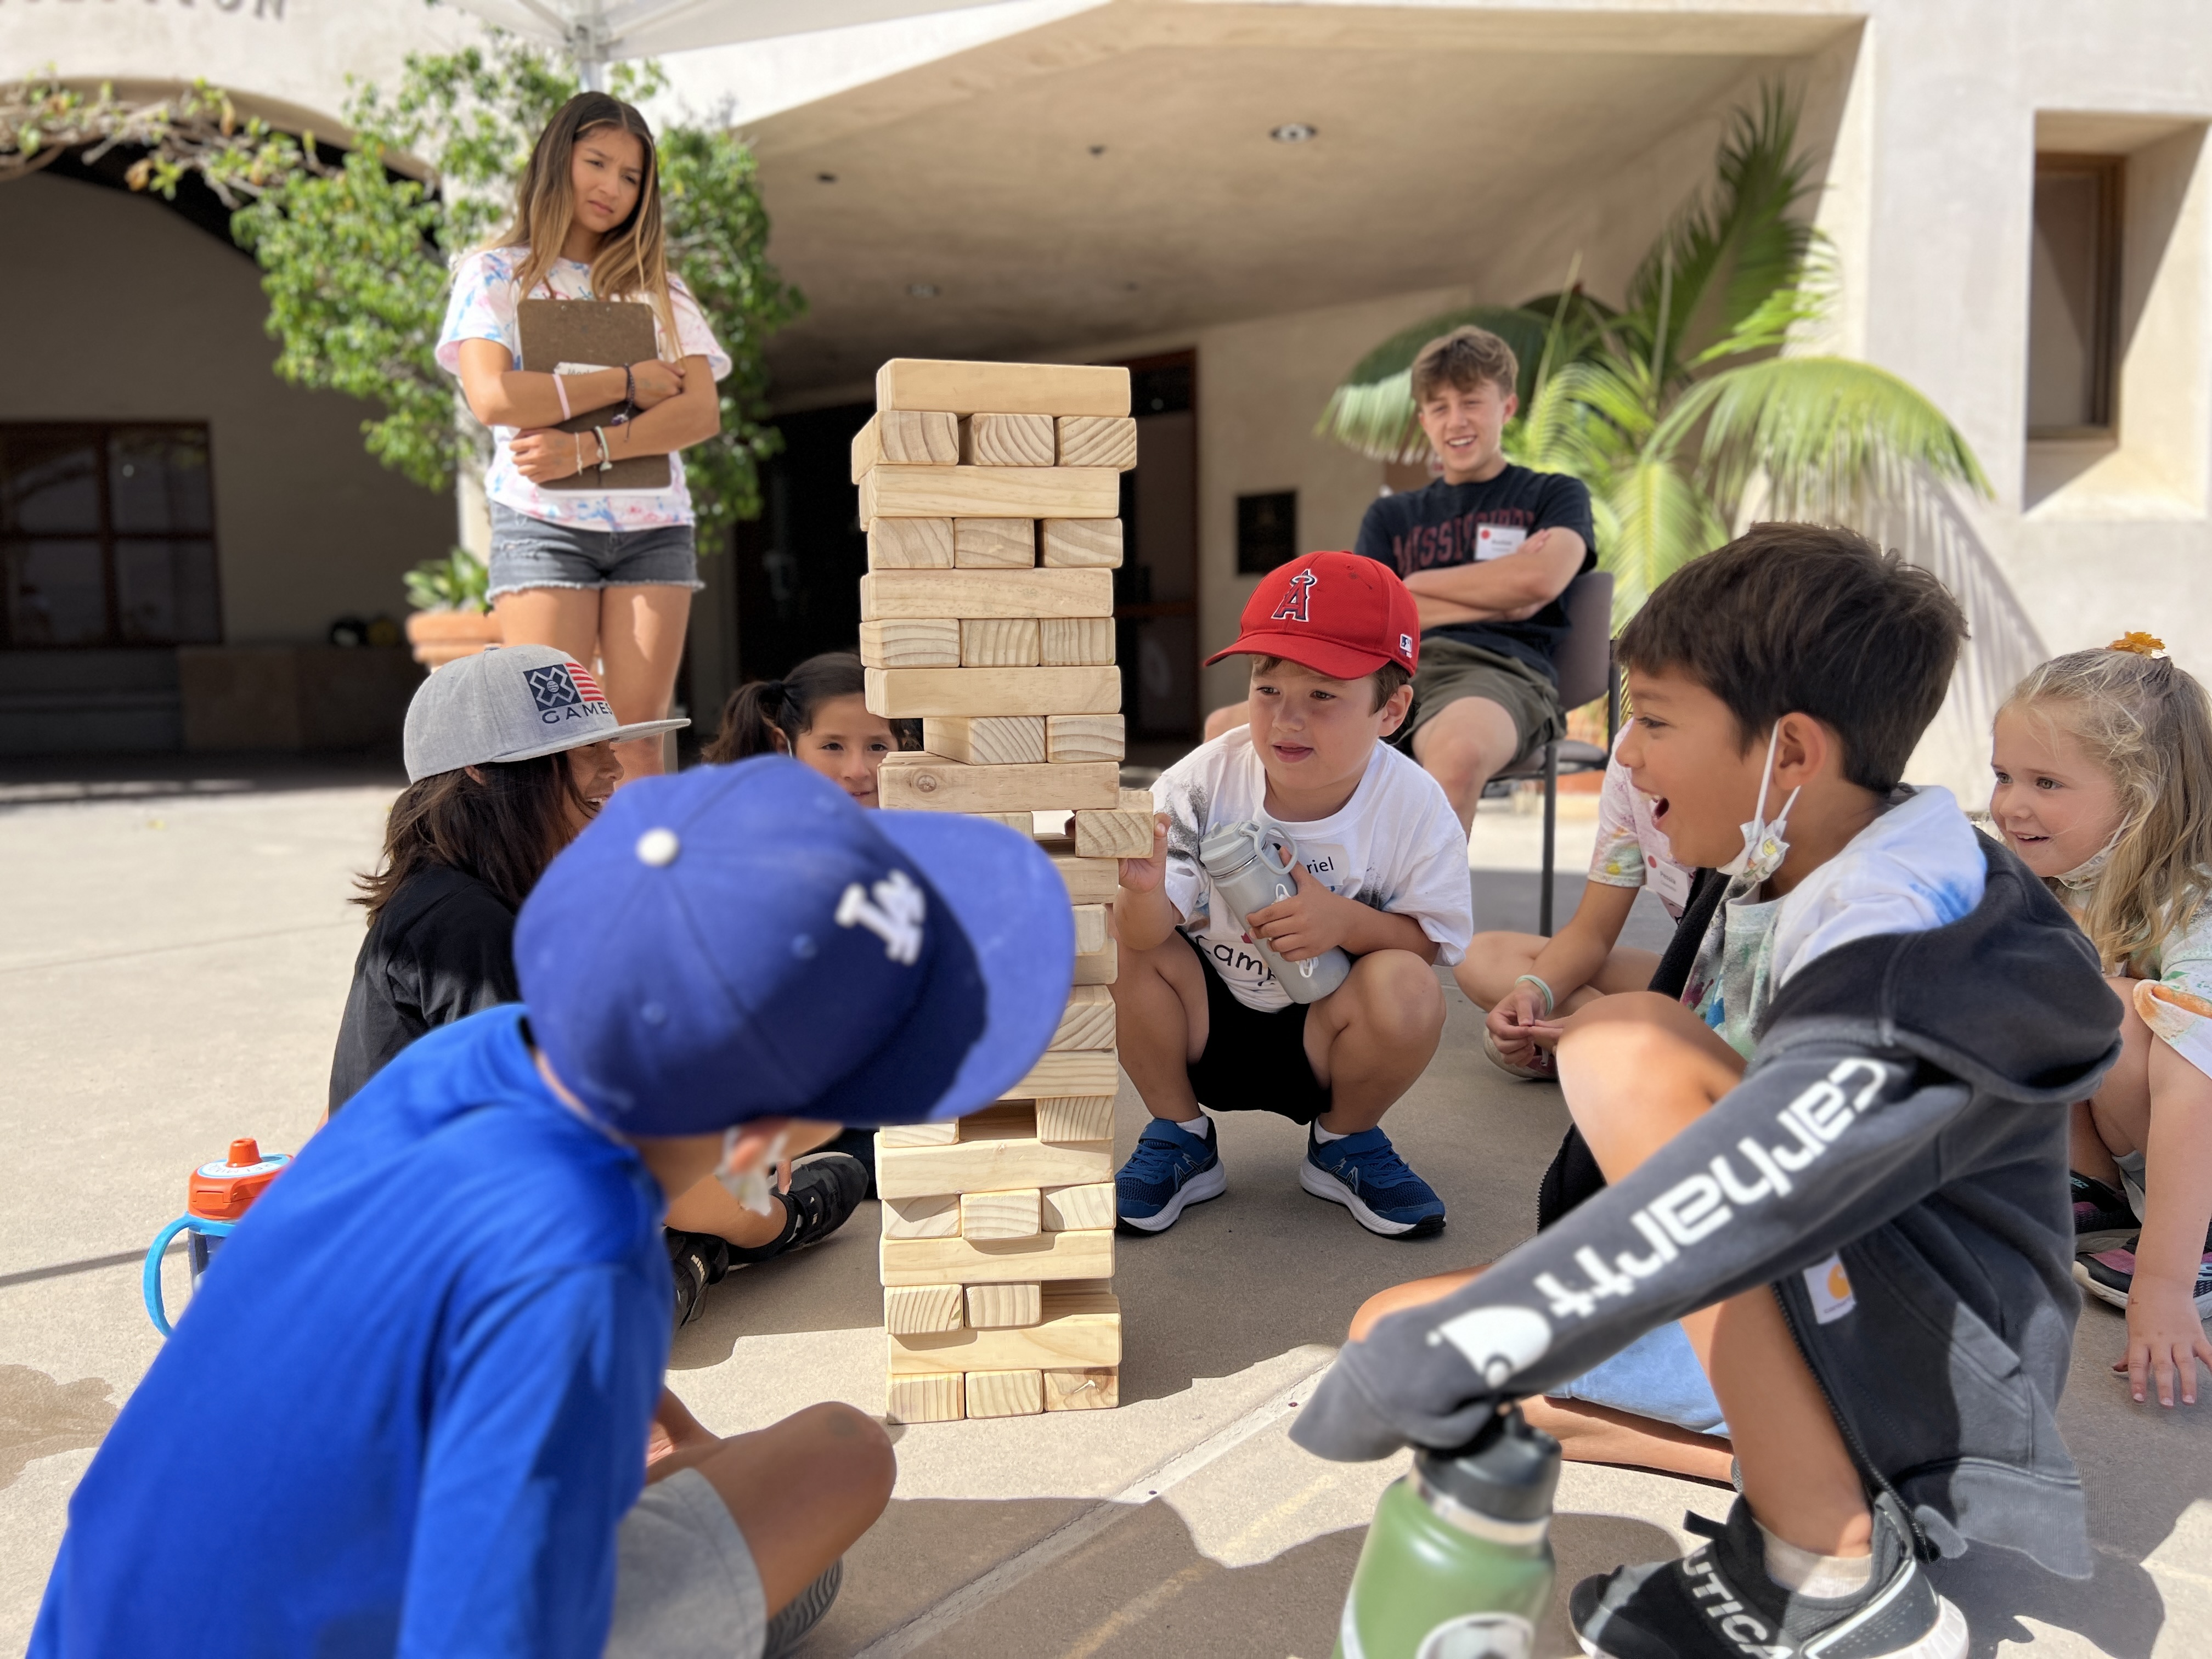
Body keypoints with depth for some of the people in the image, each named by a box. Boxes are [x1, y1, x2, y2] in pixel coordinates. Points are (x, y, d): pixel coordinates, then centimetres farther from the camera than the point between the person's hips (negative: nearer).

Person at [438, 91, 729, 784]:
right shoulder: (496, 274, 10)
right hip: (545, 525, -2)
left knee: (638, 743, -3)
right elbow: (492, 396, -9)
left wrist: (589, 448, -12)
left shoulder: (658, 287, 18)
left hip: (654, 526, 3)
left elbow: (703, 412, 2)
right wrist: (627, 382, -7)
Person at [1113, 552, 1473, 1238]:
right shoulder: (1204, 781, -18)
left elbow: (1437, 941, -10)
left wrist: (1348, 921, -29)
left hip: (1320, 1039, -1)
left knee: (1406, 990, -31)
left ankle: (1344, 1143, 5)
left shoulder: (1413, 807, -16)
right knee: (1120, 932, -24)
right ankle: (1180, 1139, 0)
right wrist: (1144, 891, -48)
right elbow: (1149, 934, -24)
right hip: (1204, 1027, 1)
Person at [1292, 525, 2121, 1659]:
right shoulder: (1779, 884, 1)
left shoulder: (1924, 954, -25)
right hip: (1803, 1338, 9)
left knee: (1626, 1048, -29)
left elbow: (1750, 1190, -40)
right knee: (1392, 1334, 3)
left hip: (1934, 1387, -8)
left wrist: (1449, 1355, -41)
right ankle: (1810, 1472, 7)